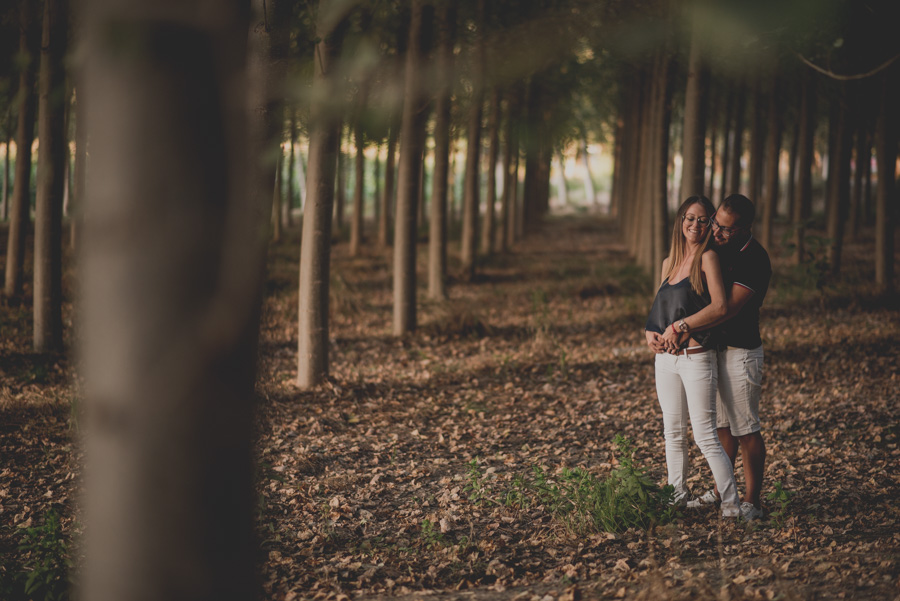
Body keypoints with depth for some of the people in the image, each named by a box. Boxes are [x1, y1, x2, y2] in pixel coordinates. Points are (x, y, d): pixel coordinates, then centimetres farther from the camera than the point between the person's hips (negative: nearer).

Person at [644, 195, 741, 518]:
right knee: (673, 434, 12)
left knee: (706, 437, -7)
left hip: (696, 356, -7)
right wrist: (651, 333, -1)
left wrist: (680, 327, -16)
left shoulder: (707, 258, -7)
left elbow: (719, 306, -17)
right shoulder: (669, 263, 13)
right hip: (666, 358, 7)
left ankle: (731, 506, 0)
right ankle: (677, 500, 22)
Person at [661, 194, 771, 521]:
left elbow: (729, 306, -28)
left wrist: (685, 326, -25)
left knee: (745, 430, -2)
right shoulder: (718, 248, 6)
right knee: (721, 425, 16)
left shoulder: (755, 261, -20)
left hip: (741, 353, -8)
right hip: (714, 349, 8)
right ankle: (720, 492, 26)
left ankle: (751, 502, 5)